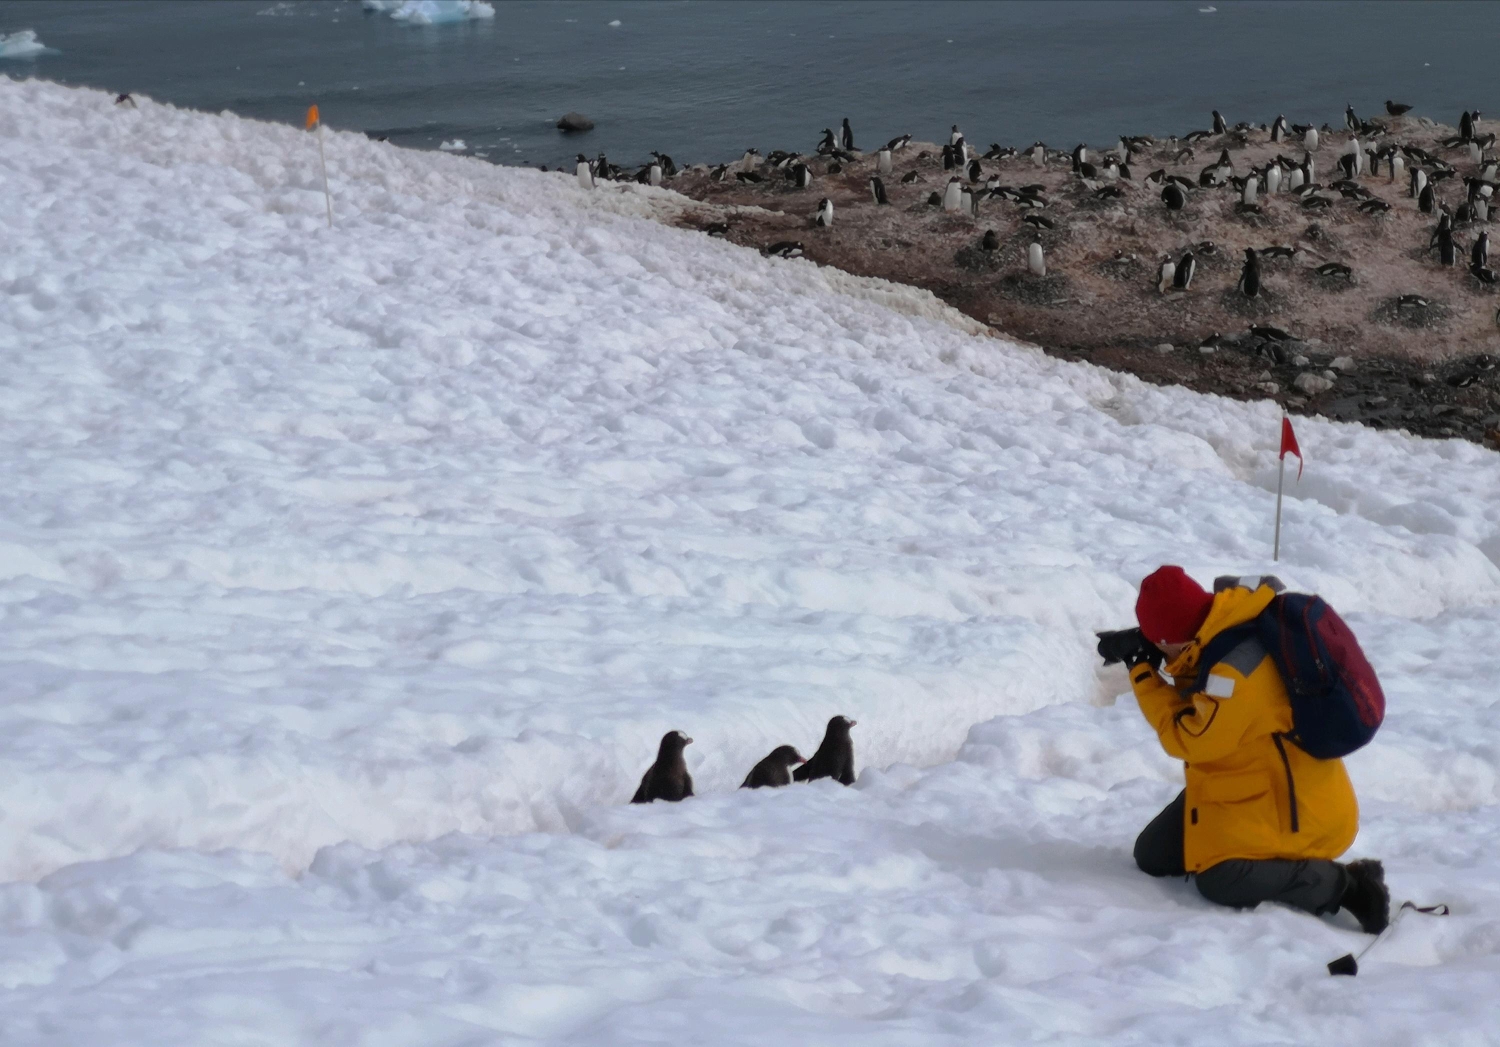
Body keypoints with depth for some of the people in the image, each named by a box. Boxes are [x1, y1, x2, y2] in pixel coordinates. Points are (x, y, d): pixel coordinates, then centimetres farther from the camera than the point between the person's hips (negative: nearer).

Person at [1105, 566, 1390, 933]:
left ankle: (1344, 884, -14)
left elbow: (1187, 740, -19)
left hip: (1288, 802, -10)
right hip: (1246, 784, 10)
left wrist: (1141, 670, -13)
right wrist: (1138, 645, -2)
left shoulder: (1234, 671, -31)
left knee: (1221, 880, -29)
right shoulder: (1229, 627, -4)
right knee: (1153, 856, 8)